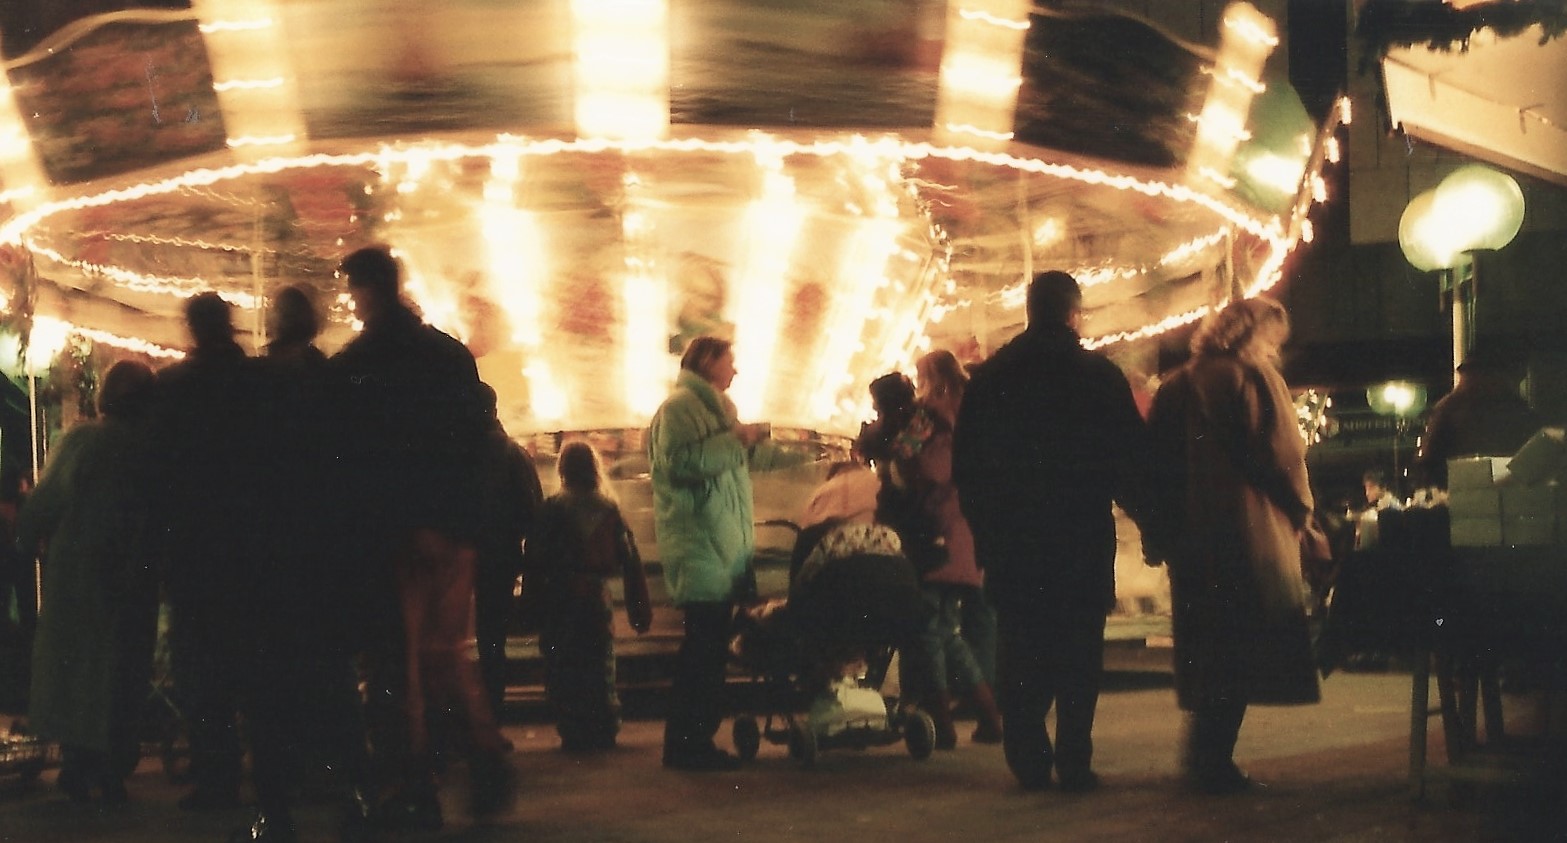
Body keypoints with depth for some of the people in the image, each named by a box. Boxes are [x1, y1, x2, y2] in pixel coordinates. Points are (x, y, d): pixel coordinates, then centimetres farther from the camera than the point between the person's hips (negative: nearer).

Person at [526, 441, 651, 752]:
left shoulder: (552, 510, -7)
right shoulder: (609, 510, 1)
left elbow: (536, 561, -7)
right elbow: (630, 561, 2)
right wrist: (639, 608, 6)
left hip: (559, 601, -3)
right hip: (597, 598, 3)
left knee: (563, 671, 2)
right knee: (600, 667, 15)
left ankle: (574, 734, -3)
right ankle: (603, 733, 14)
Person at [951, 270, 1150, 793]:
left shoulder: (989, 376, 5)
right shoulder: (1099, 375, -5)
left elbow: (965, 466, 8)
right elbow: (1131, 456, -4)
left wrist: (985, 526, 17)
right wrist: (1144, 513, 10)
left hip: (1011, 539, 3)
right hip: (1083, 535, -2)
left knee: (1020, 649, 9)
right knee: (1079, 652, 2)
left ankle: (1028, 759, 8)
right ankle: (1074, 763, 0)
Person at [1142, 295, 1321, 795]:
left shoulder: (1175, 388, 11)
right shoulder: (1255, 379, -6)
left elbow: (1154, 465, 10)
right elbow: (1283, 456, -11)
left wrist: (1159, 536, 13)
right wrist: (1298, 515, 4)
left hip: (1188, 541, 6)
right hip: (1249, 537, -6)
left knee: (1202, 650, 14)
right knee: (1239, 653, -2)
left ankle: (1203, 760, 19)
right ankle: (1214, 764, -6)